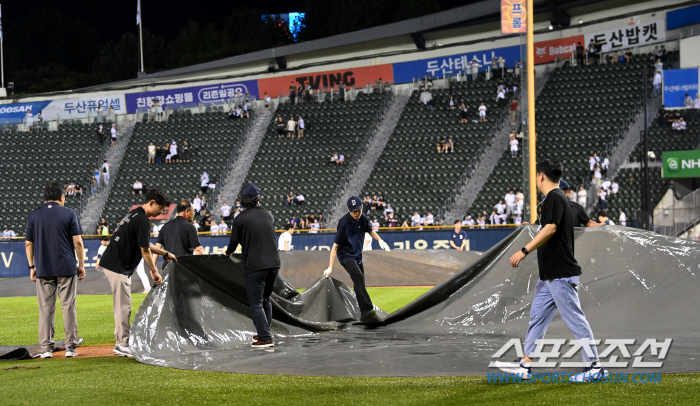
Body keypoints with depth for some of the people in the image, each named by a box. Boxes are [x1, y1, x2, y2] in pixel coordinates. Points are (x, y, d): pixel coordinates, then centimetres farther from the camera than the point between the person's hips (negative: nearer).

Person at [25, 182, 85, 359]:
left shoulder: (34, 215, 5)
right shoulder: (69, 214, 0)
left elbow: (28, 243, 6)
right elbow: (78, 241, -4)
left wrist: (32, 266, 13)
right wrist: (81, 264, 4)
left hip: (43, 270, 2)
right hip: (67, 268, -2)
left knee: (46, 309, 4)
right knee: (69, 307, 3)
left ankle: (46, 348, 2)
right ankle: (70, 347, 2)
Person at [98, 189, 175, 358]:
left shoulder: (134, 214, 15)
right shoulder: (142, 220, -18)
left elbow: (145, 244, 26)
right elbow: (145, 250, -15)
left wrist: (165, 253, 29)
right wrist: (154, 272, -6)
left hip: (114, 263, 11)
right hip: (118, 266, -11)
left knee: (123, 305, 14)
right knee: (123, 305, -6)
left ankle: (122, 342, 19)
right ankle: (123, 345, -3)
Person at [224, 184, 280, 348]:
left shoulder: (240, 219, -6)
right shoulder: (268, 215, 10)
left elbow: (234, 243, -3)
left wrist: (227, 253, 20)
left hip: (255, 266, -5)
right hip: (274, 263, 5)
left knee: (256, 303, -2)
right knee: (265, 300, 20)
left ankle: (265, 337, -9)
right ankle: (264, 333, 24)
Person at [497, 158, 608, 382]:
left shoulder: (555, 198, -14)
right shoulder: (552, 198, 18)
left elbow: (550, 229, -27)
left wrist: (524, 250, -31)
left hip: (560, 275, -11)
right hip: (549, 275, 11)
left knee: (575, 318, -6)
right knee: (537, 315, 12)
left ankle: (595, 365, -2)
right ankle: (525, 363, 16)